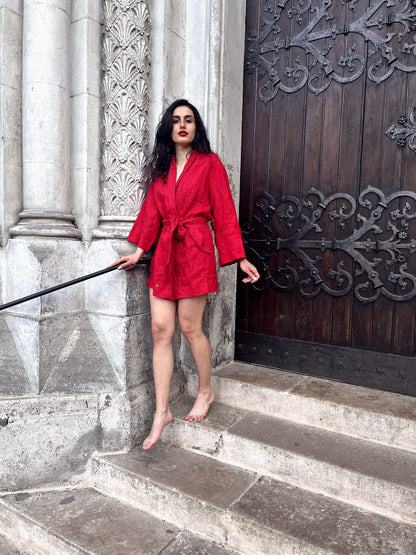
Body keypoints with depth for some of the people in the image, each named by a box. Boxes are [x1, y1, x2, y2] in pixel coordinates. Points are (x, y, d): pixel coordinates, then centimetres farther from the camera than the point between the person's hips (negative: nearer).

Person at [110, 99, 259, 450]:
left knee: (190, 328, 1)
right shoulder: (162, 167, 16)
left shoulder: (210, 164, 2)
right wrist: (138, 252, 8)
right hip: (164, 252, 5)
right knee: (160, 329, 0)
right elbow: (152, 212, 15)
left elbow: (224, 212, -1)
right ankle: (162, 412, 10)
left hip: (195, 250, -5)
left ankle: (206, 391, 27)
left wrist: (240, 259, -5)